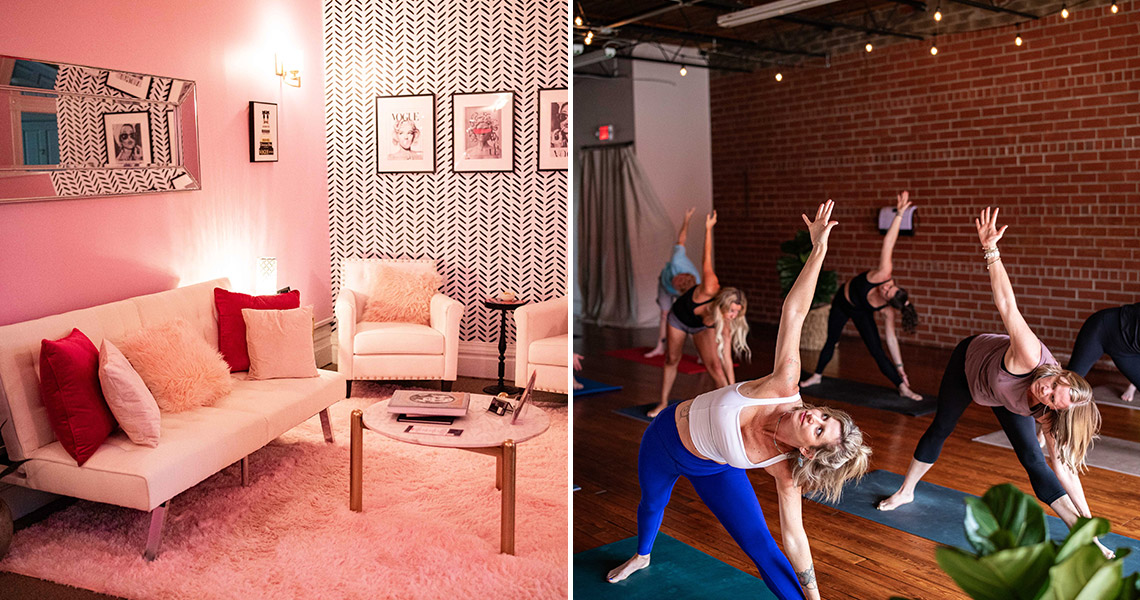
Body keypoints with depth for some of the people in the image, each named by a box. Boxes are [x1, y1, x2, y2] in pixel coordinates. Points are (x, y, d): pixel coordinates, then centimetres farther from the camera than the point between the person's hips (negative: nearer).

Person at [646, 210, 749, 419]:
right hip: (679, 318, 0)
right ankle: (663, 403, 30)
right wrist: (708, 227, -22)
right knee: (672, 360, 11)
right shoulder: (710, 290, -43)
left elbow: (727, 360, -26)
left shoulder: (725, 325, -33)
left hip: (703, 327, 1)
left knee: (715, 365, -18)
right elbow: (707, 259, -28)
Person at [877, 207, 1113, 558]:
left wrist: (1086, 520, -28)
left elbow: (1063, 468, -24)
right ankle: (905, 492, 34)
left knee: (1033, 458, -9)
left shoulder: (1049, 416, -33)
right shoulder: (1030, 358, -45)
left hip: (1004, 396, 2)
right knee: (940, 428, 14)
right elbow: (1007, 304, -53)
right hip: (970, 358, -1)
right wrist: (991, 249, -59)